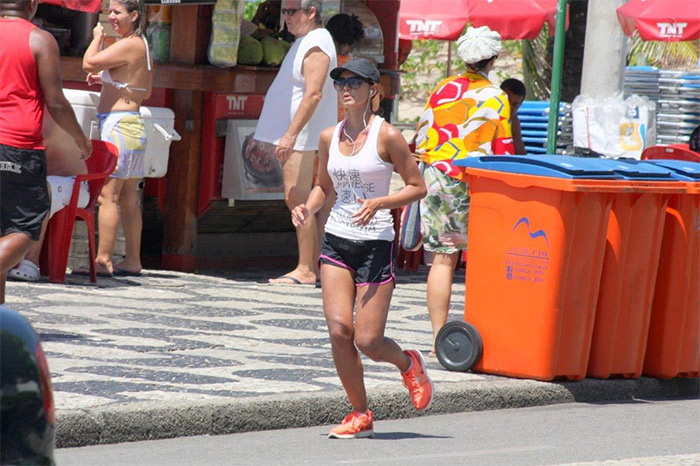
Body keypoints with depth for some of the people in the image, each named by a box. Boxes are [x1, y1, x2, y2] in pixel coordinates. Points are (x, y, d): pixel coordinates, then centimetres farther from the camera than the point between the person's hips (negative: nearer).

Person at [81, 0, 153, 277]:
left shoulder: (129, 45, -14)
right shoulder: (143, 48, 16)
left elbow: (89, 63, -19)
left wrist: (97, 37, -1)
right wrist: (107, 81, 18)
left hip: (118, 124, -10)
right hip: (133, 126, 10)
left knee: (107, 195, -10)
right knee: (128, 199, 11)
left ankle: (103, 261, -12)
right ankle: (133, 261, 14)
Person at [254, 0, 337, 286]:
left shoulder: (316, 46, -15)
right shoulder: (305, 42, 18)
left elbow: (314, 94, -24)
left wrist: (290, 135, -27)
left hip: (301, 135, -11)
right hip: (294, 135, 11)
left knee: (297, 199, -11)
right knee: (298, 201, 11)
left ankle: (305, 271, -12)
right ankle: (311, 267, 13)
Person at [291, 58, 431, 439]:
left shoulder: (387, 136, -7)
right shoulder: (329, 137, 8)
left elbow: (418, 187, -4)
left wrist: (379, 203, -19)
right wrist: (309, 208, 0)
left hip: (375, 243, -4)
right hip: (335, 240, 4)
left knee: (367, 341, -7)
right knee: (339, 330, -9)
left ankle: (408, 363, 29)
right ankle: (360, 415, 6)